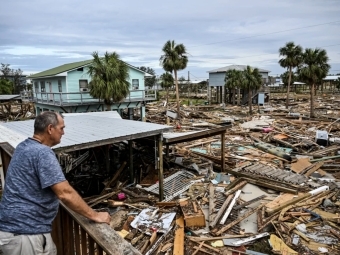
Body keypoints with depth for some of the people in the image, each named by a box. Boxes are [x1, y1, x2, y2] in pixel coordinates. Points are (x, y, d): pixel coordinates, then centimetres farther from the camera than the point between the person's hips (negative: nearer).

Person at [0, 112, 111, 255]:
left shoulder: (25, 146, 10)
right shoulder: (42, 152, -21)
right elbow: (65, 193, -26)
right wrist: (95, 216, -17)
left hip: (15, 227, 9)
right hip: (24, 233, -9)